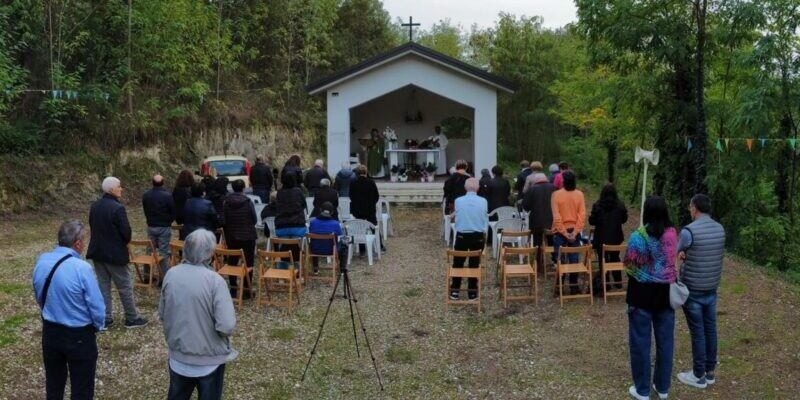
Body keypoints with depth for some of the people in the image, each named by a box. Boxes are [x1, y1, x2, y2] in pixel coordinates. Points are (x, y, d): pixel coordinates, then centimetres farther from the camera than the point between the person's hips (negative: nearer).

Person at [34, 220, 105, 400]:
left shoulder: (41, 261, -6)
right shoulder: (82, 268, -25)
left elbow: (39, 297, 10)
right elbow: (96, 306, -18)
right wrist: (99, 325, 2)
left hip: (50, 331, 6)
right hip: (79, 336, -6)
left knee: (53, 382, 23)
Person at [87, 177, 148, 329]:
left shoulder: (94, 206, 3)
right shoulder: (118, 208, -21)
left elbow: (92, 226, 12)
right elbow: (126, 231, -19)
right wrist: (125, 242, 2)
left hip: (98, 251, 7)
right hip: (115, 253, -7)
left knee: (103, 286, 13)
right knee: (125, 287, 4)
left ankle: (105, 318, 18)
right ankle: (132, 318, 12)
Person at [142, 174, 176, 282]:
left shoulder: (146, 195, -2)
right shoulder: (167, 196, -16)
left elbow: (145, 211, 8)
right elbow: (173, 212, -8)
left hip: (151, 227, 4)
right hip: (164, 227, -4)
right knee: (164, 252, 0)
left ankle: (147, 275, 21)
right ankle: (164, 277, 1)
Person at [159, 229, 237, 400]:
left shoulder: (171, 274, -8)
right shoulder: (215, 280, -23)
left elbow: (162, 315, 4)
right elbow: (227, 326, -26)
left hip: (177, 356, 4)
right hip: (208, 360, -4)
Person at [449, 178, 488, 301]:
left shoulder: (458, 201, -7)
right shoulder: (483, 201, -7)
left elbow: (456, 219, 5)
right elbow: (486, 221, 1)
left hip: (461, 235, 0)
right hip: (478, 236, 0)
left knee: (458, 263, 11)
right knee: (474, 264, 9)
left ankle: (455, 291, 14)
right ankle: (472, 292, 15)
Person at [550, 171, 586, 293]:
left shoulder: (556, 194, -11)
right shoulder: (579, 194, -4)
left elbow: (556, 216, -14)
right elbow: (582, 215, -8)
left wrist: (564, 233, -9)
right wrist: (575, 231, -8)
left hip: (560, 231, -2)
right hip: (574, 231, 2)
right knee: (574, 259, 8)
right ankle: (573, 286, 12)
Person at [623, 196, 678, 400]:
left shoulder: (638, 236, -18)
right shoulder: (672, 234, -4)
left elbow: (628, 265, -9)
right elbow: (675, 260, 9)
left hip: (642, 294, -4)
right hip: (666, 293, 4)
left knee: (640, 342, 7)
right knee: (665, 340, 15)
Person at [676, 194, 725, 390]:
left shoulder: (689, 231, -19)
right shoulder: (720, 229, 2)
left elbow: (679, 252, -3)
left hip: (692, 289, -6)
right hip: (712, 287, 6)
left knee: (697, 332, 2)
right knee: (710, 328, 14)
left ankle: (699, 375, 12)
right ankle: (710, 371, 26)